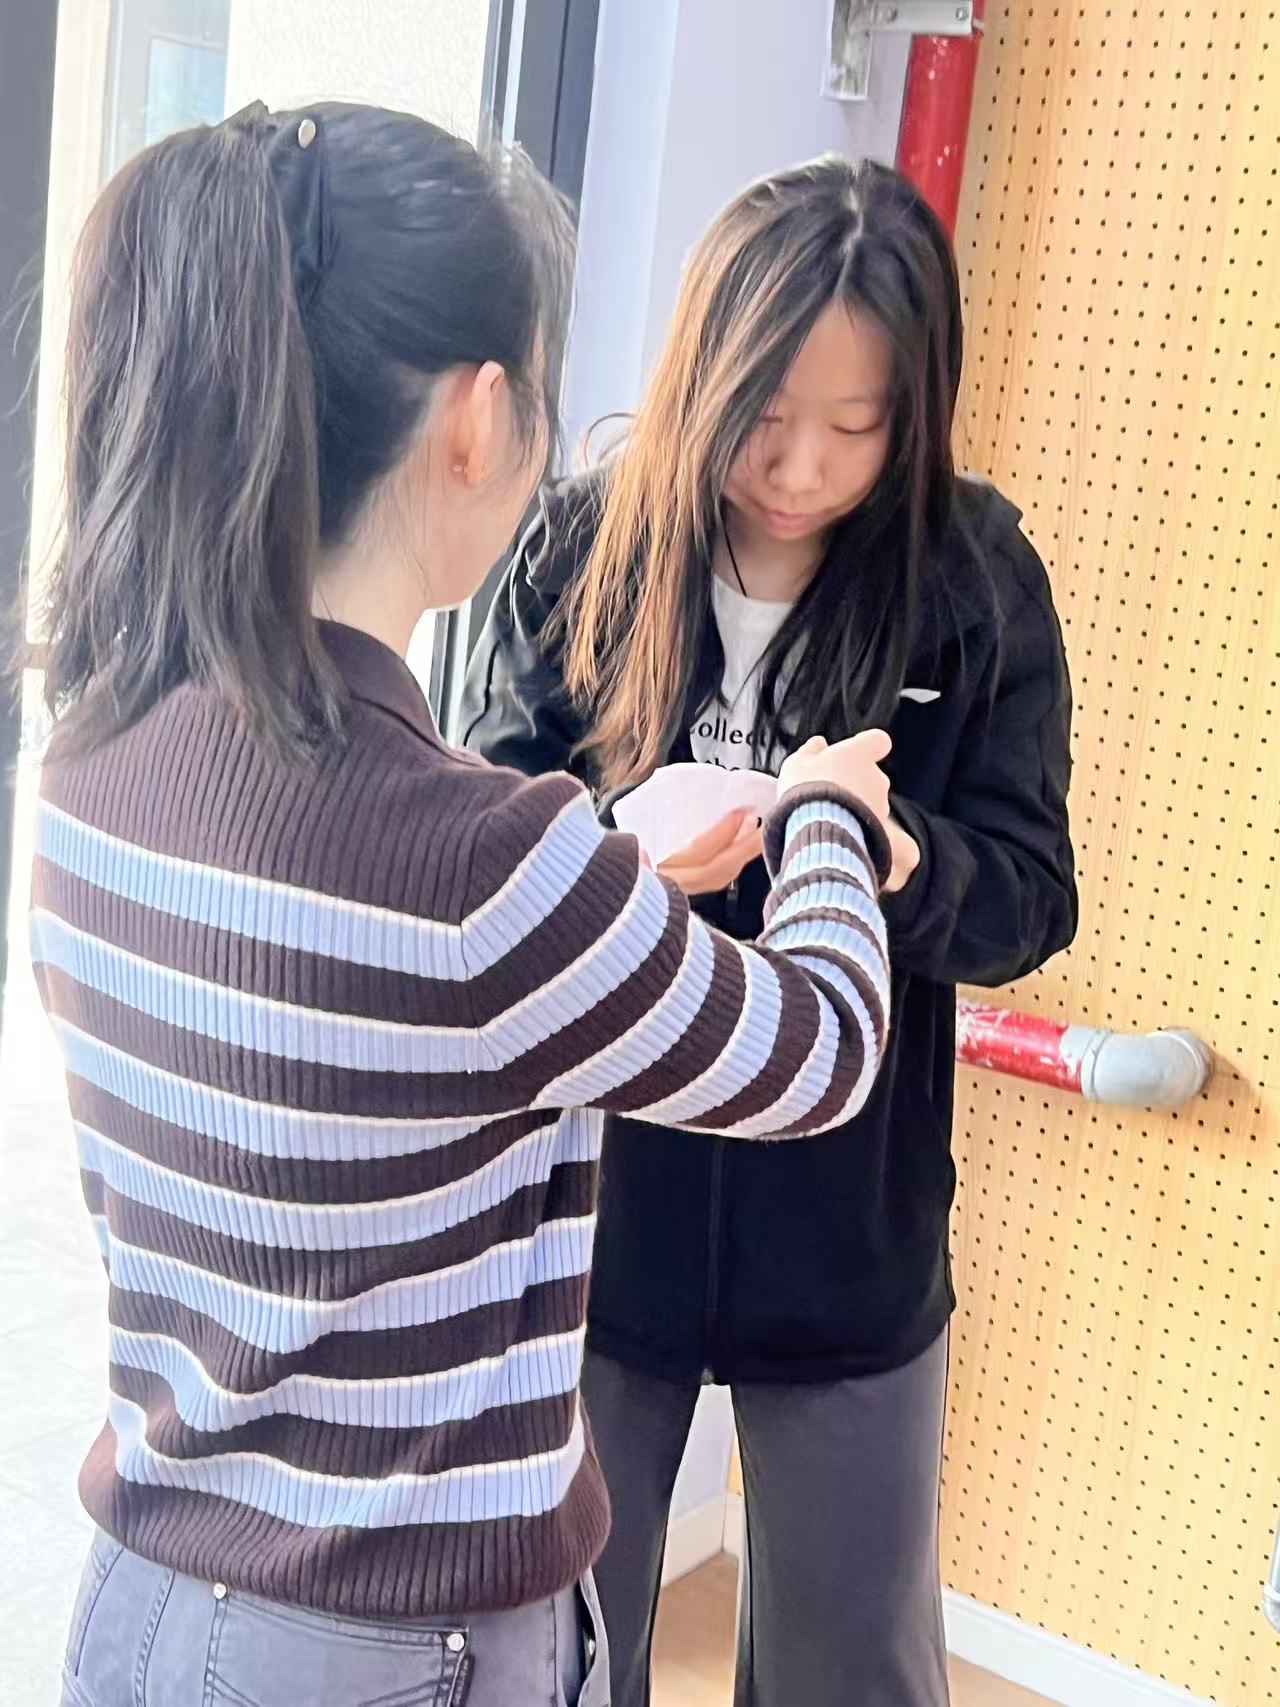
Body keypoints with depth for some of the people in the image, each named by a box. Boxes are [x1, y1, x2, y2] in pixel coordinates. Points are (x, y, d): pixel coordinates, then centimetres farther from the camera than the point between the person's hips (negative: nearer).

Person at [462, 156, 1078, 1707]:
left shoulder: (977, 583, -7)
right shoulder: (585, 548, -7)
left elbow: (1029, 901, -6)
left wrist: (904, 864, -29)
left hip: (848, 1240, 0)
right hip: (591, 1204, 1)